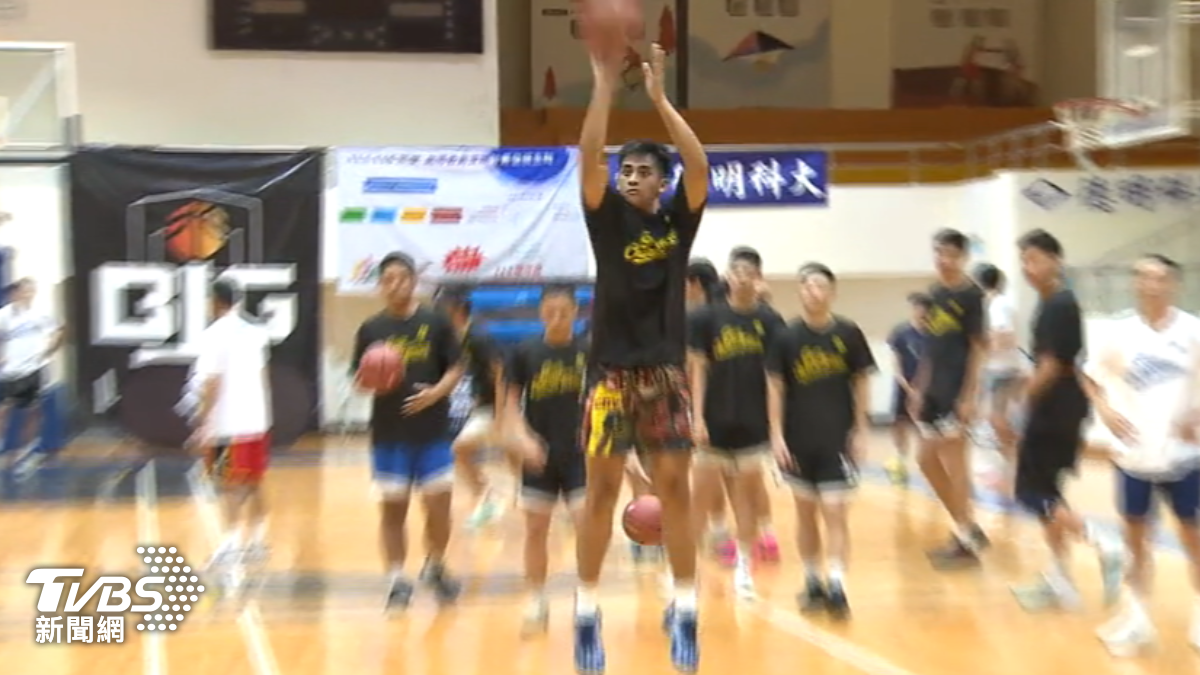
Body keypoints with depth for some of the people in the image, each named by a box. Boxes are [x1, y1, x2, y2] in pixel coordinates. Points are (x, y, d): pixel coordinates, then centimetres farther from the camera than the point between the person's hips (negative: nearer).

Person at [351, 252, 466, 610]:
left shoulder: (436, 322, 0)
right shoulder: (371, 329, 2)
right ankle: (397, 580, 13)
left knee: (439, 504, 2)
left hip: (433, 431, 0)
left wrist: (436, 392, -17)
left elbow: (455, 369, 2)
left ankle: (435, 567, 25)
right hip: (388, 434, 0)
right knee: (393, 507, 4)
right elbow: (359, 379, 5)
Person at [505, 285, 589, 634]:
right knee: (535, 529, 9)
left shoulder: (589, 352, -5)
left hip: (580, 455, -1)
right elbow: (512, 404, 2)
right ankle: (537, 601, 23)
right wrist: (523, 439, -14)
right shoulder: (526, 353, -3)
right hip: (540, 457, 1)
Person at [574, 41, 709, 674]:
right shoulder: (608, 219, 3)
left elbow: (699, 166, -13)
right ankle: (586, 611, 10)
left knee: (675, 490, 1)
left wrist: (659, 97, -16)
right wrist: (604, 87, -21)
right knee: (601, 491, 1)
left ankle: (684, 610, 10)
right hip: (613, 374, -1)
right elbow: (589, 159, -14)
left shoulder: (678, 220, 4)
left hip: (666, 374, 1)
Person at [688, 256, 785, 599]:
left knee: (746, 494, 6)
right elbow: (698, 369, -2)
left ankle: (744, 565, 16)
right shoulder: (706, 318, -2)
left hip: (753, 422, 1)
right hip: (716, 420, -1)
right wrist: (697, 416, -8)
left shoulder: (769, 321, 1)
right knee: (703, 494, 4)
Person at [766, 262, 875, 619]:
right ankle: (812, 583, 22)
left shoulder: (849, 334, -3)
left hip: (838, 438, -1)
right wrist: (777, 435, -4)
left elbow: (861, 383, 4)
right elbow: (775, 387, 1)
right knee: (805, 511, 12)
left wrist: (861, 430, 0)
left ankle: (836, 586, -7)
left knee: (835, 513, -7)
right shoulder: (787, 337, -2)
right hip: (799, 439, 1)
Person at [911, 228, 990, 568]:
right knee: (927, 460, 10)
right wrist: (919, 389, 15)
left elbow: (977, 348, -11)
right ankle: (968, 529, 21)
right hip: (934, 390, 8)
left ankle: (966, 540, 6)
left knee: (954, 461, -5)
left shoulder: (971, 295, -9)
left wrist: (969, 396, -16)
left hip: (956, 390, -8)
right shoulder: (934, 294, 12)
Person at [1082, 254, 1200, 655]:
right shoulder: (1119, 332, -2)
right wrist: (1106, 412, -6)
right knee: (1136, 535, 9)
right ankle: (1137, 615, 19)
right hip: (1134, 452, 1)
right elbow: (1092, 377, 9)